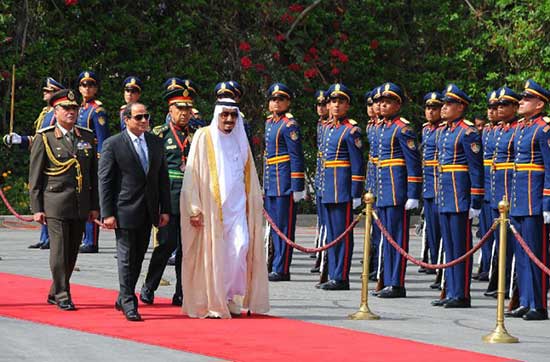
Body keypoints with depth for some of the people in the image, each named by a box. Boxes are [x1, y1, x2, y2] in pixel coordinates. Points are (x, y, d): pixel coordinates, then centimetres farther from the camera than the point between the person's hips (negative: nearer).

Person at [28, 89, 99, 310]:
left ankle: (55, 293, 21)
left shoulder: (87, 137, 11)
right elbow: (35, 177, -1)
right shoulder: (44, 139, -1)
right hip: (55, 204, -4)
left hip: (81, 207, 4)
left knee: (72, 252, 8)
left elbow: (94, 174, 14)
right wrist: (36, 208, -5)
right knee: (59, 251, -7)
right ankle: (62, 296, 0)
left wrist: (94, 206, 10)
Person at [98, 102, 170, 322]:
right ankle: (129, 304, 2)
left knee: (138, 256, 12)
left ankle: (123, 299, 25)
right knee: (127, 257, -3)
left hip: (148, 212, 5)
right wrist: (107, 213, -13)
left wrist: (165, 209, 7)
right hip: (125, 210, -5)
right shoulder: (113, 144, -6)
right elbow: (104, 181, -7)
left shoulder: (156, 143, 10)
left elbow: (163, 178, 13)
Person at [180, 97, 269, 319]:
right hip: (211, 206, -4)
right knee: (212, 253, -3)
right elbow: (192, 175, -4)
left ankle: (232, 297, -1)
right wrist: (195, 209, -11)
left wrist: (255, 204, 17)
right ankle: (211, 302, 5)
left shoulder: (240, 140, 13)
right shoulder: (203, 137, -1)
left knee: (241, 246, -12)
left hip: (236, 204, 4)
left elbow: (249, 175, 21)